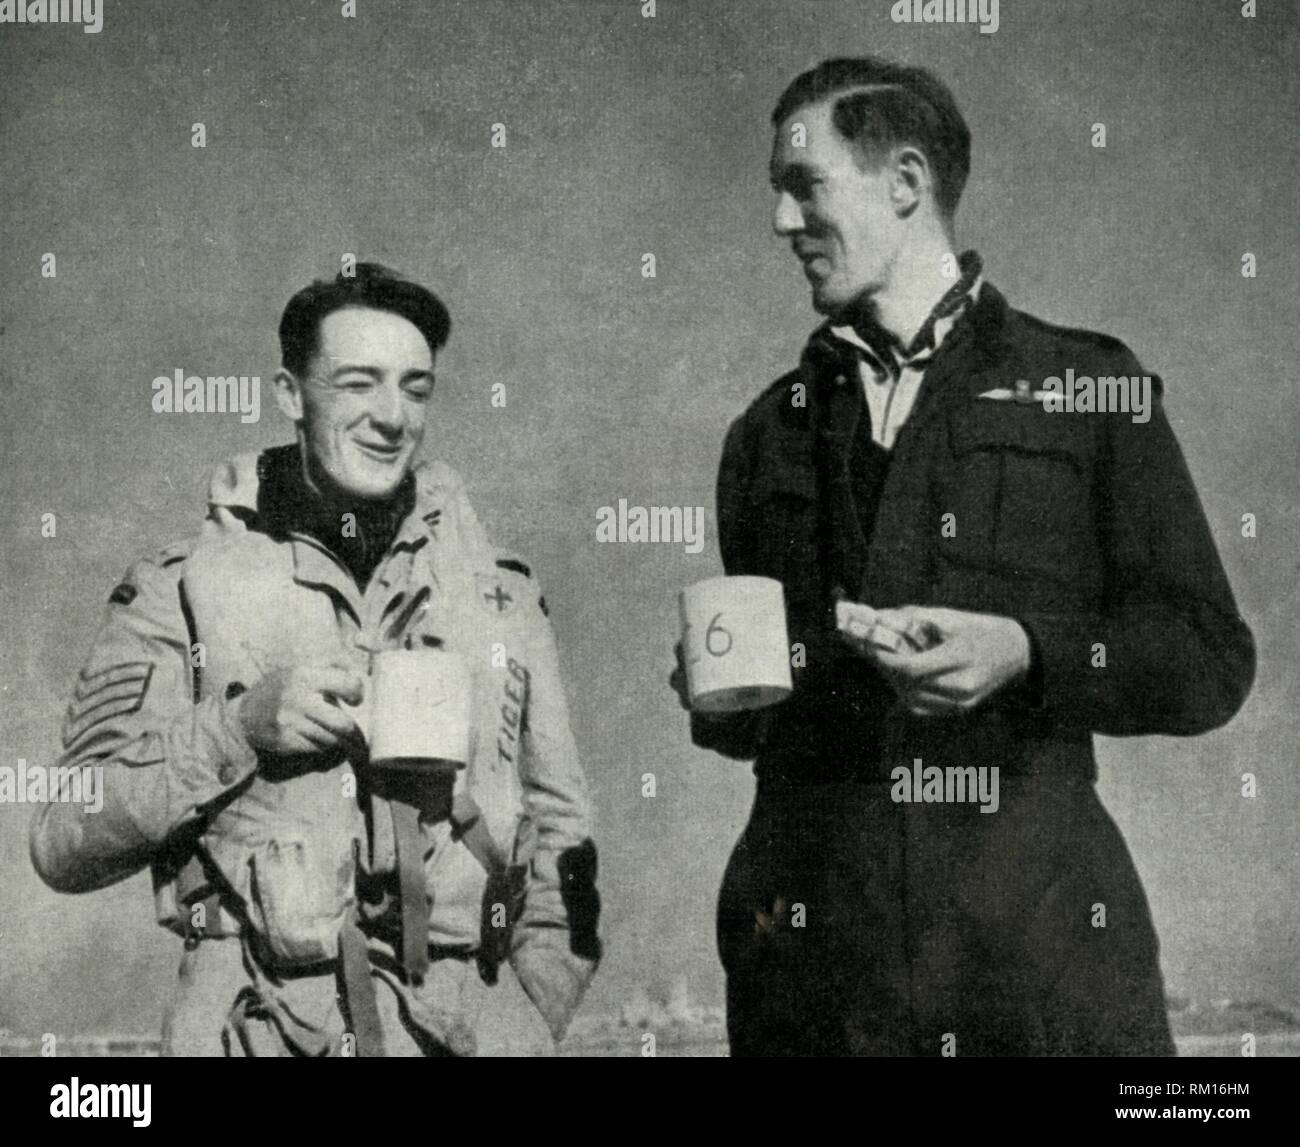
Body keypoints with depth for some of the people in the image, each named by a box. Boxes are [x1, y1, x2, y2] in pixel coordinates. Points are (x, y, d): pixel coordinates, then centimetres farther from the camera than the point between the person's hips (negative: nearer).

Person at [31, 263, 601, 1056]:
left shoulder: (501, 597, 15)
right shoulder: (182, 590, 8)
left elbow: (561, 837, 18)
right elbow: (65, 847, 3)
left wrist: (533, 1012, 3)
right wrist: (238, 730, -9)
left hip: (459, 1029, 2)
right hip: (254, 1027, -1)